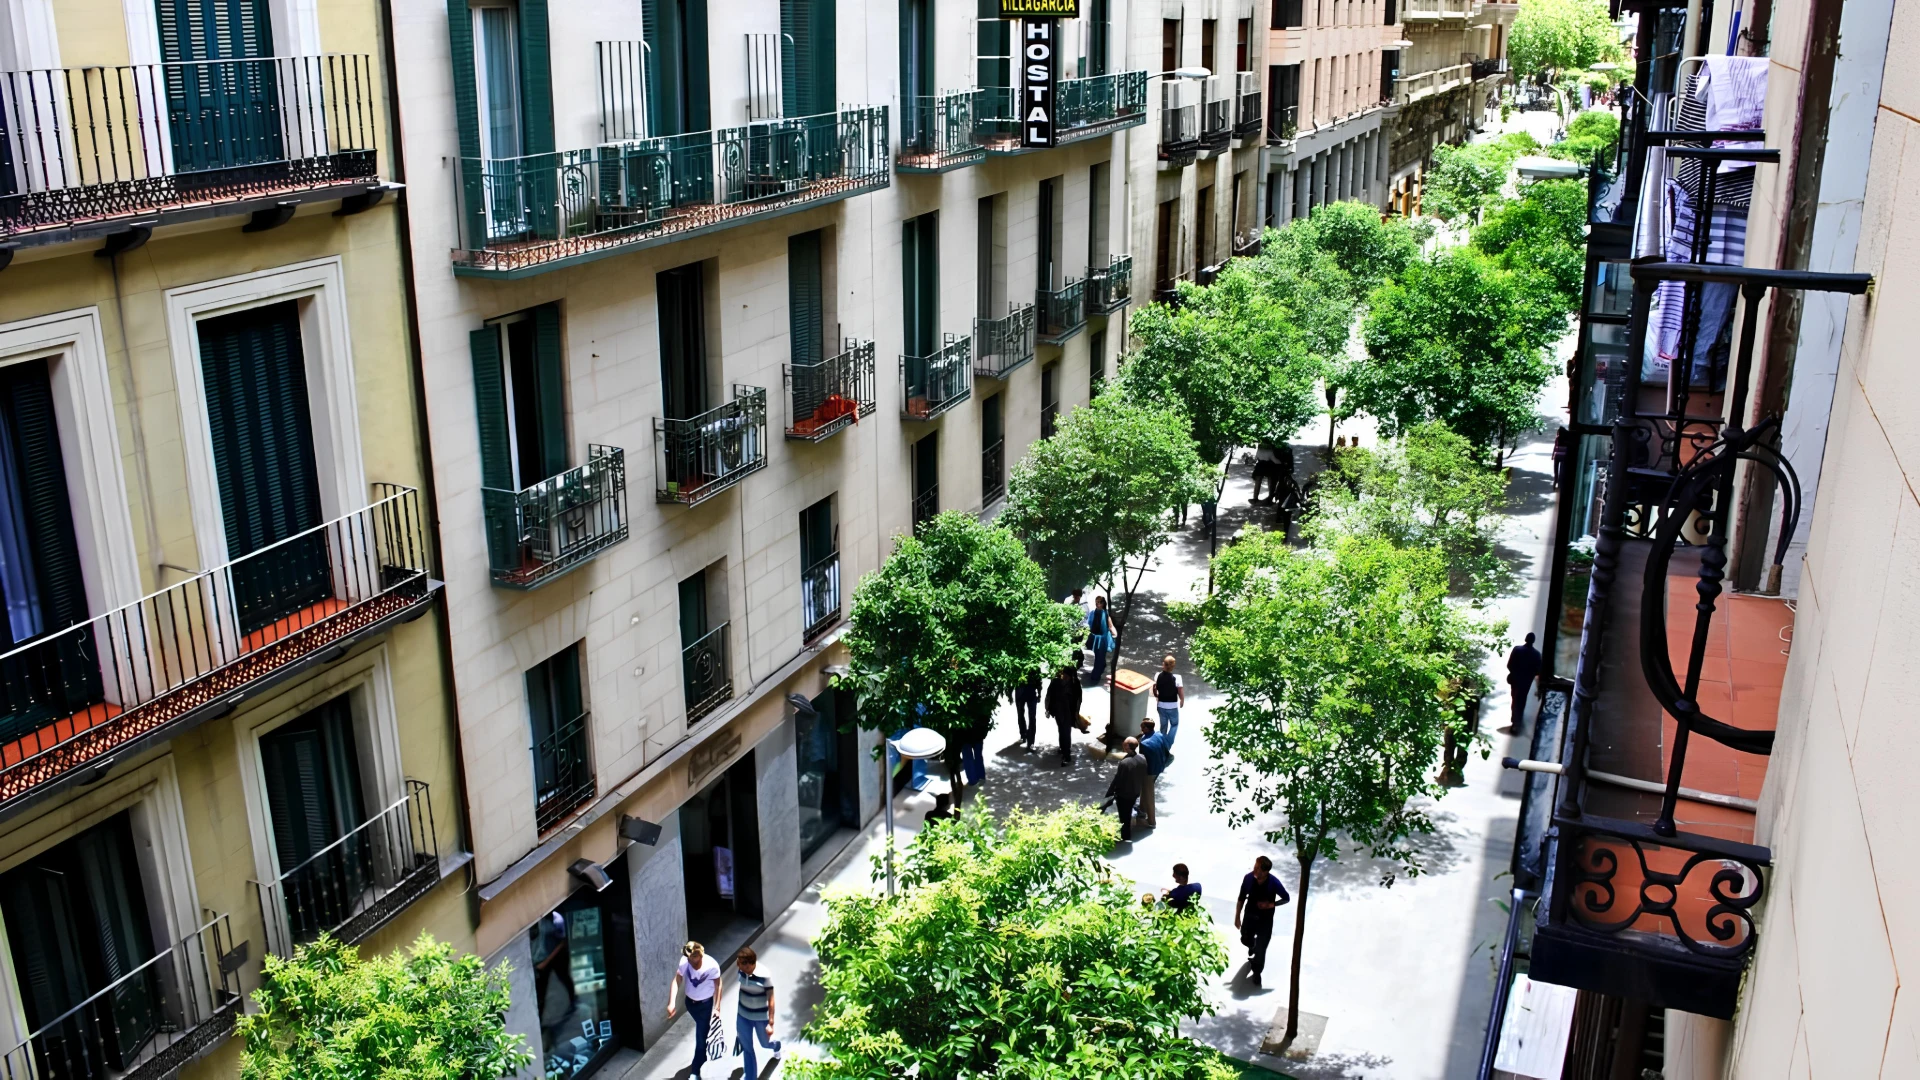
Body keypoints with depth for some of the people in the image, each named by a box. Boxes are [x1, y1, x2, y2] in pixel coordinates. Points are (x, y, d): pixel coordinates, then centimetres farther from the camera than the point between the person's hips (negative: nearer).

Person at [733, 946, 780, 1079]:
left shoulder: (764, 976, -29)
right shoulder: (741, 970, -14)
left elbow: (771, 1000, -20)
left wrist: (771, 1023, -18)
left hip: (761, 1017, -4)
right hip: (743, 1015, 4)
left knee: (765, 1043, 21)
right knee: (747, 1048, 12)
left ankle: (776, 1045, 58)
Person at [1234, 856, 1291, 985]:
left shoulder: (1274, 883, -26)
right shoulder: (1248, 878, -21)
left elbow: (1286, 898, -9)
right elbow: (1241, 898, -6)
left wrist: (1271, 904, -24)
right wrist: (1237, 917, -1)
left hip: (1266, 919, -2)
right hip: (1249, 916, 2)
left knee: (1261, 948, 7)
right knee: (1245, 940, 22)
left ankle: (1257, 972, 32)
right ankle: (1252, 946, 59)